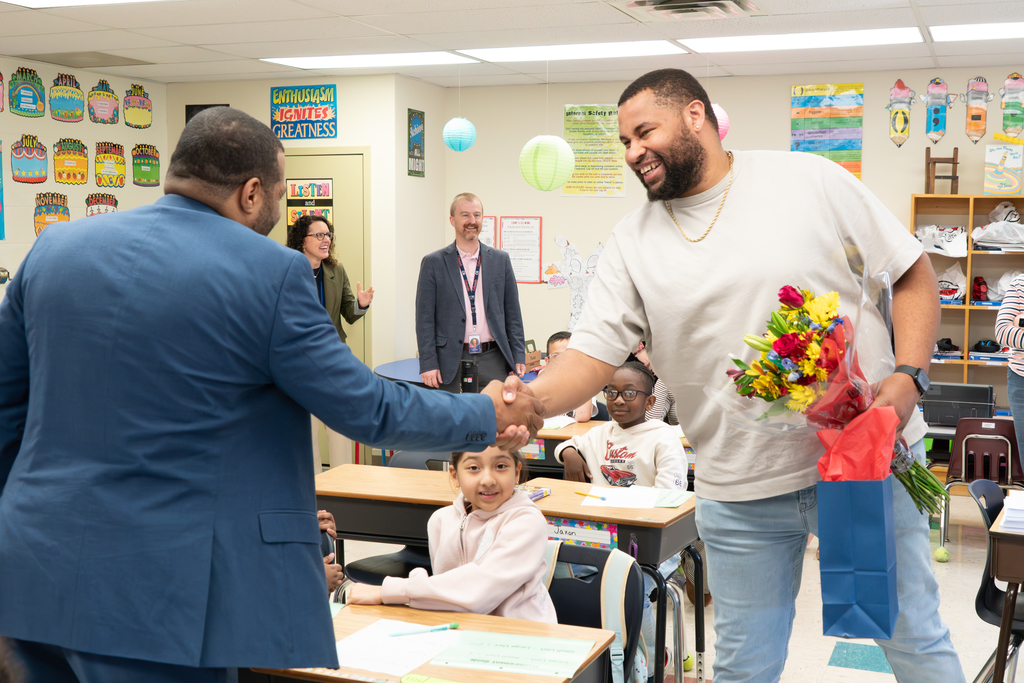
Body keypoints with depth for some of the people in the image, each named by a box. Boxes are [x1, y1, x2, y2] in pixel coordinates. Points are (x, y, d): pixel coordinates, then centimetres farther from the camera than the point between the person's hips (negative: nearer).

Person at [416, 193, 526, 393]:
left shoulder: (500, 260, 10)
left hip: (493, 361, 2)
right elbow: (425, 318, 0)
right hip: (451, 361, -2)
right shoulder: (433, 263, 3)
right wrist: (428, 363, -6)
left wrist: (519, 356, 5)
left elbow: (513, 313, 12)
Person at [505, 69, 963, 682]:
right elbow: (594, 353, -5)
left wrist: (907, 378, -15)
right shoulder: (633, 243, 3)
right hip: (741, 494, 2)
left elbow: (914, 276, 0)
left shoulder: (812, 181, -4)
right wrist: (528, 401, -25)